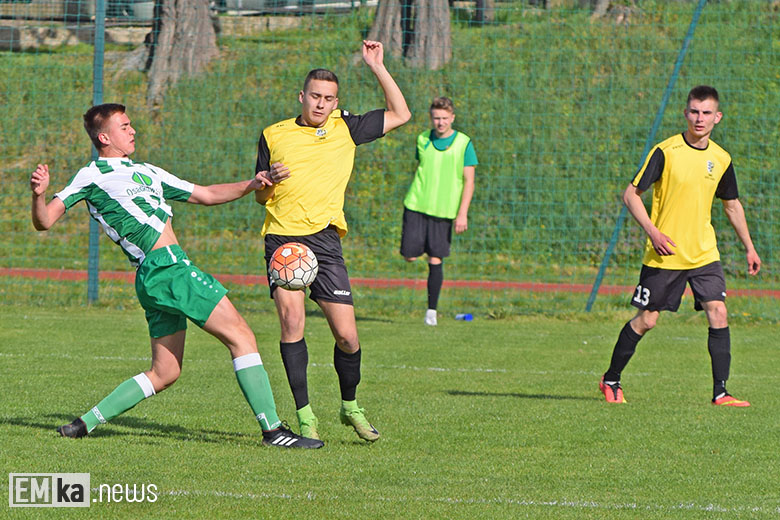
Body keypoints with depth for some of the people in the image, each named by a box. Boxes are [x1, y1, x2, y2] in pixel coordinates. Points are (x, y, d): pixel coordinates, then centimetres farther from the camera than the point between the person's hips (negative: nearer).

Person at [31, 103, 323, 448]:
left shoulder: (147, 173, 25)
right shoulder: (93, 176, 1)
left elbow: (206, 195, 29)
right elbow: (44, 222, -4)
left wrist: (249, 186, 14)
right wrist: (38, 195, -25)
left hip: (155, 278, 9)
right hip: (165, 266, -9)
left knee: (164, 372, 9)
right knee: (241, 336, -8)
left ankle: (87, 422, 12)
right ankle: (272, 429, -9)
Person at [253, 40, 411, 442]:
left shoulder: (345, 129, 11)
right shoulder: (274, 136, 10)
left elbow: (400, 114, 13)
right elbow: (259, 197, 17)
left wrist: (376, 67, 7)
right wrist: (270, 180, -6)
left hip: (324, 240, 1)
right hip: (281, 238, -1)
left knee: (347, 335, -4)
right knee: (291, 319, -19)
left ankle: (350, 406, 21)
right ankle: (305, 416, -13)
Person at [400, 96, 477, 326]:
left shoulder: (463, 143, -2)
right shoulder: (423, 140, 6)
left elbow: (468, 181, -3)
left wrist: (462, 214, -10)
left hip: (444, 211, -2)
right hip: (417, 205, 2)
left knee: (435, 260, -3)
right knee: (410, 255, -5)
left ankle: (432, 311, 8)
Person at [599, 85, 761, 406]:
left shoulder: (721, 159, 5)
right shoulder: (666, 151, -9)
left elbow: (732, 205, 20)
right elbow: (631, 194, -8)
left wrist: (749, 247, 19)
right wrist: (652, 231, -20)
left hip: (704, 254, 4)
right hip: (664, 254, -4)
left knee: (718, 314, -11)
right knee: (646, 320, 2)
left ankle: (720, 392, -8)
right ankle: (611, 380, 22)